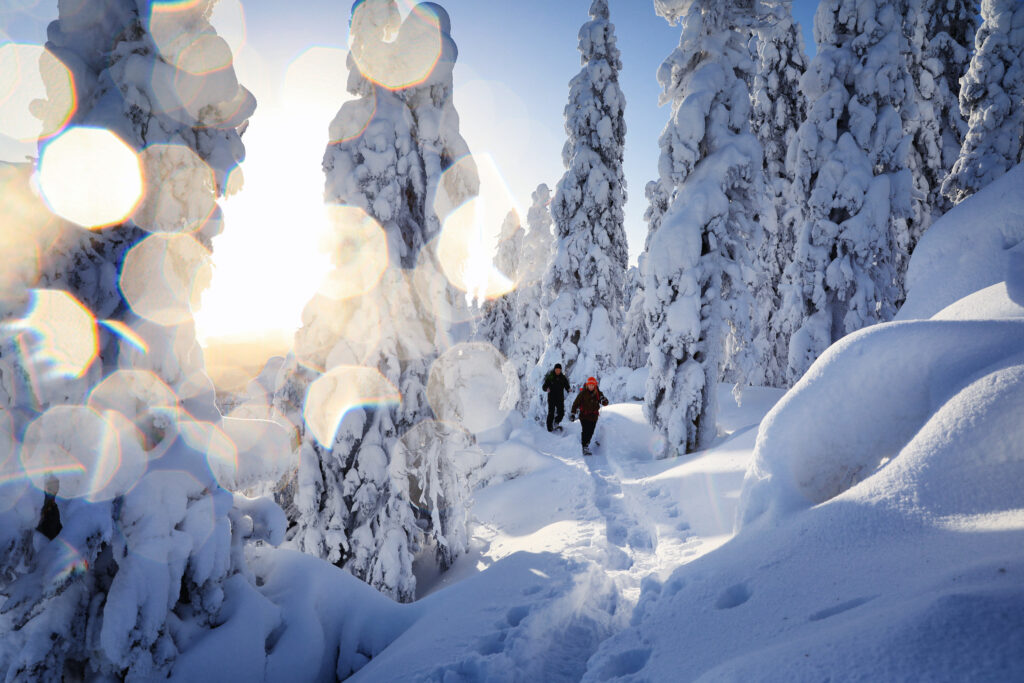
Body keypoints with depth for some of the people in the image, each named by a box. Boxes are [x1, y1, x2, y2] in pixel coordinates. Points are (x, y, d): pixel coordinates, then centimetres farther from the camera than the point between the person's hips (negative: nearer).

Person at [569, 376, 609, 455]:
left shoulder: (598, 393, -1)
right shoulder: (583, 393, -8)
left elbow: (605, 403, -2)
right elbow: (576, 403, -4)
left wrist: (604, 401, -26)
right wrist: (572, 413, -9)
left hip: (593, 416, 3)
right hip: (584, 416, -3)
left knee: (591, 432, 6)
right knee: (586, 431, -12)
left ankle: (586, 442, 28)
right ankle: (585, 448, -4)